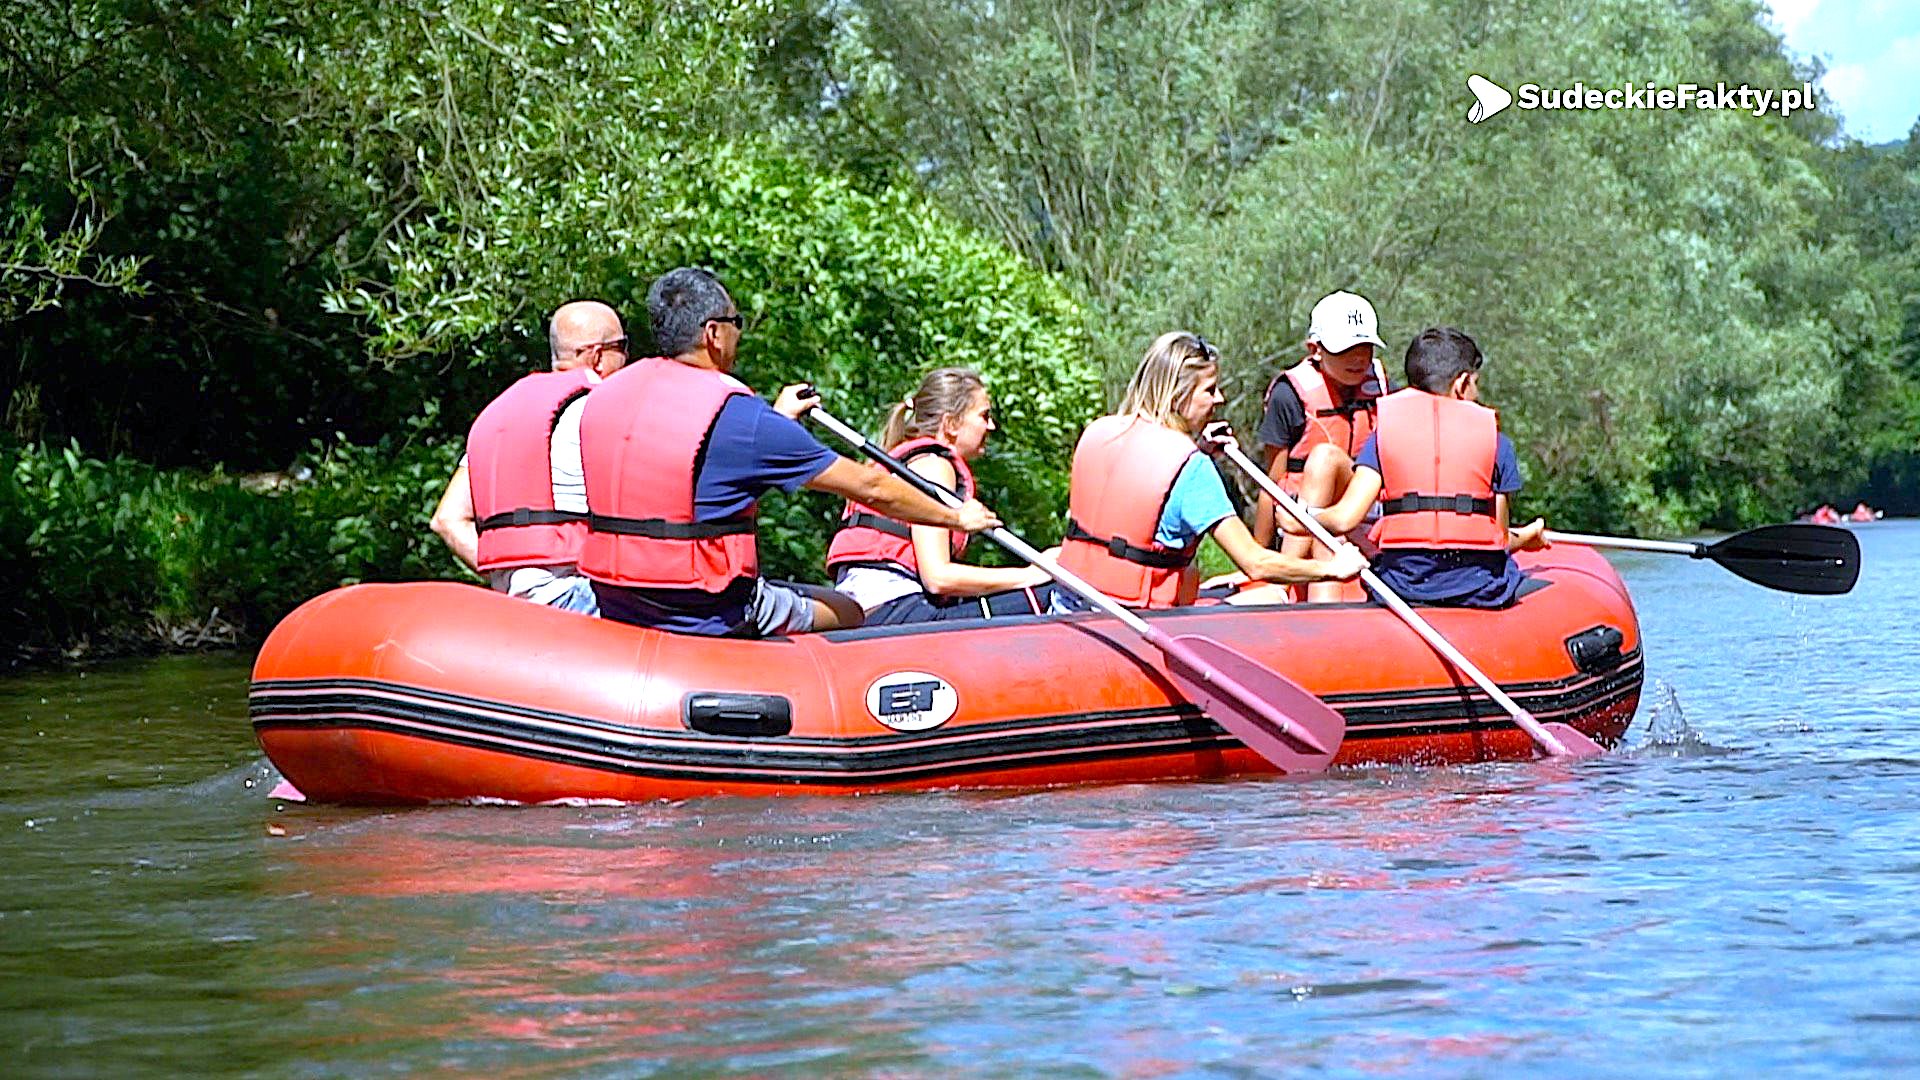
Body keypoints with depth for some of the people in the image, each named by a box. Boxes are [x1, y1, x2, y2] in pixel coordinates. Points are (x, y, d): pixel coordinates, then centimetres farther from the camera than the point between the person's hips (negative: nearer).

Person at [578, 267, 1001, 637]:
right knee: (850, 614, 15)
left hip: (614, 609, 7)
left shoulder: (605, 395, 4)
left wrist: (774, 419, 38)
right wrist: (955, 517, 8)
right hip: (707, 617, -7)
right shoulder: (739, 414, -16)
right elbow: (869, 487, -7)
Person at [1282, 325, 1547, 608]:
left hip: (1405, 585, 1)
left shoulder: (1384, 433, 4)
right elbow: (1500, 539, 3)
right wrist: (1524, 540, 27)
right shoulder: (1495, 440, 4)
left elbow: (1345, 518, -4)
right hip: (1478, 587, -1)